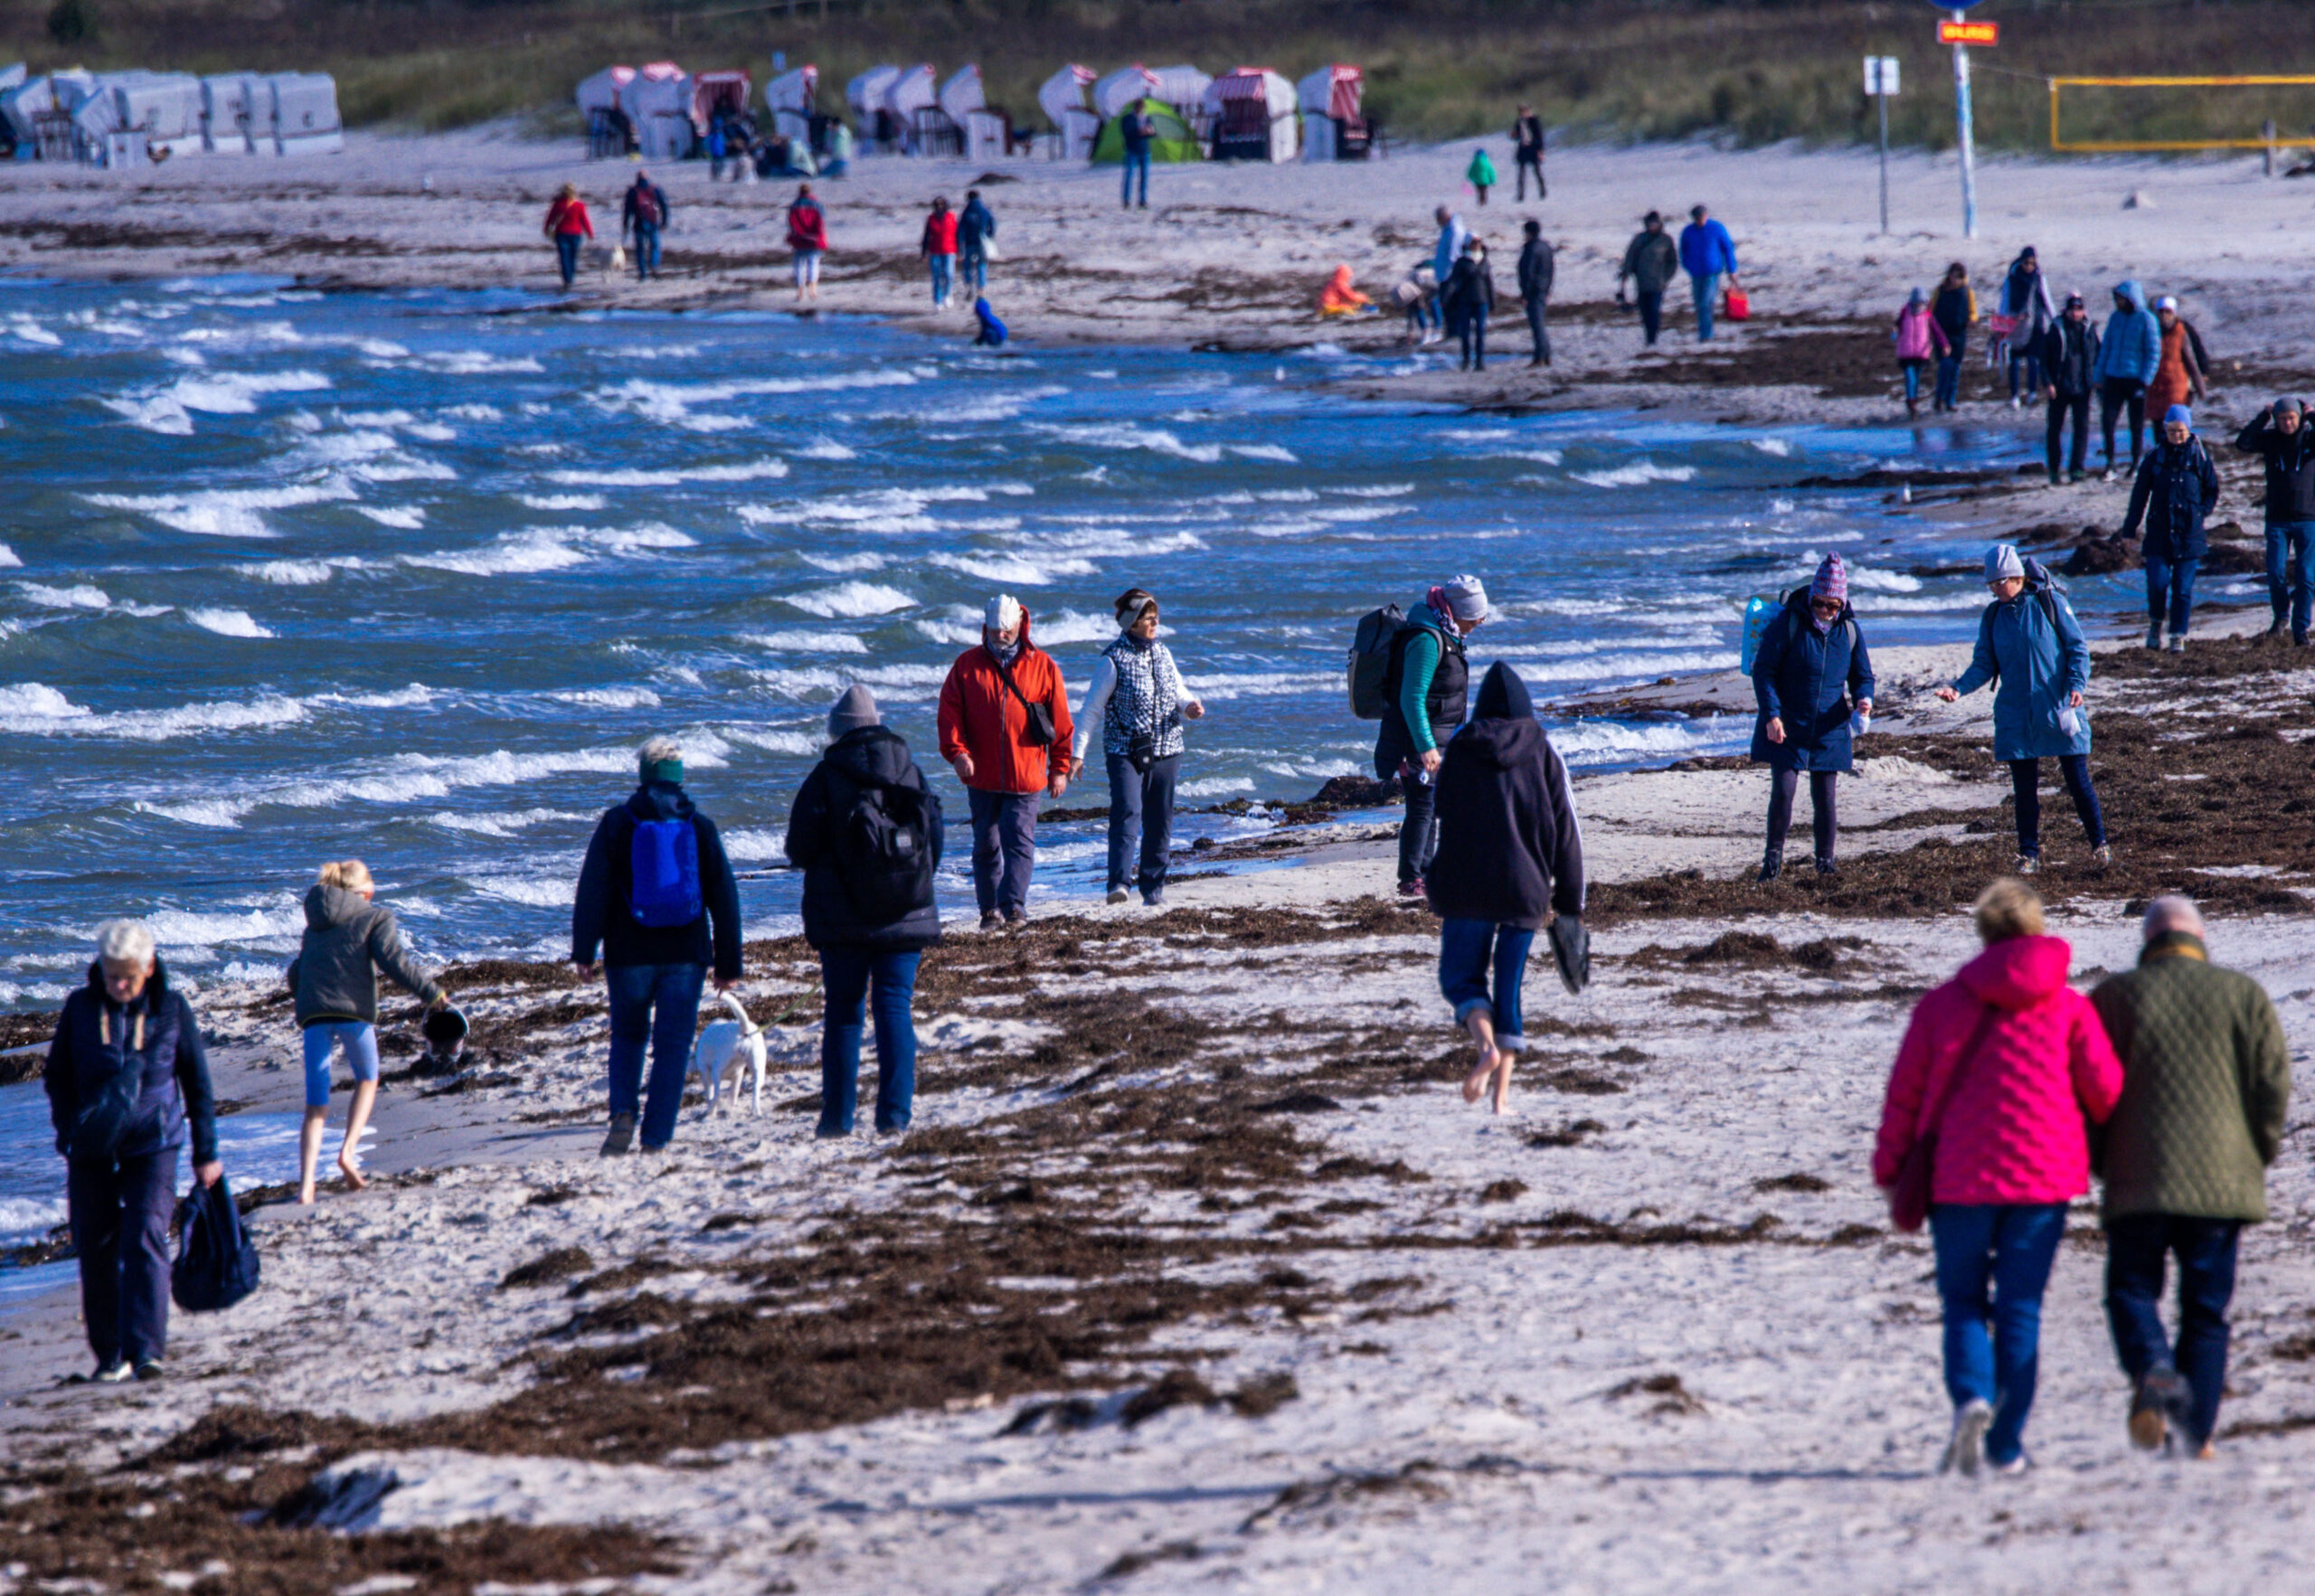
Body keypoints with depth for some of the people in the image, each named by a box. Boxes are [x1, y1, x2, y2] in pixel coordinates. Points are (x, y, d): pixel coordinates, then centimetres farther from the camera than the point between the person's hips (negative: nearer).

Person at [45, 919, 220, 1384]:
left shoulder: (172, 1009, -1)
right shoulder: (80, 1007, 1)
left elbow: (197, 1083, 6)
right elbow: (56, 1076, 9)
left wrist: (206, 1153, 7)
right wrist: (69, 1129, -7)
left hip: (152, 1143, -2)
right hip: (91, 1149, 2)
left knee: (146, 1237, -16)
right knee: (96, 1246, 4)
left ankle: (145, 1349, -21)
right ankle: (109, 1354, 17)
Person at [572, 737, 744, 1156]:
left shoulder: (617, 823, -1)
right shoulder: (701, 827, 4)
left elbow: (592, 891, -6)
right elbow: (725, 899, 6)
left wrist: (583, 951, -3)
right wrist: (729, 964, 10)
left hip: (629, 953, 0)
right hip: (686, 955, 0)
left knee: (628, 1036, 17)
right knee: (673, 1045, 4)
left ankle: (623, 1112, -6)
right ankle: (656, 1139, -3)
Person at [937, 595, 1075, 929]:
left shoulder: (1042, 666, 4)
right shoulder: (967, 665, 5)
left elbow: (1060, 721, 7)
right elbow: (950, 712, 3)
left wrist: (1059, 769, 5)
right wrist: (957, 751, -13)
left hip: (1026, 775, -2)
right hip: (982, 776, 2)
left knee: (1020, 841, -11)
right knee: (986, 845, 7)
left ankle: (1014, 905, -16)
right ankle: (989, 910, 15)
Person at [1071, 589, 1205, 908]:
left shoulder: (1163, 654, 11)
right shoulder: (1113, 660, -6)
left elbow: (1179, 693, 22)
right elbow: (1091, 709, -5)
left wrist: (1189, 707, -2)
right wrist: (1076, 752, -9)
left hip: (1165, 751, 5)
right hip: (1125, 752, -5)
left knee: (1159, 822, 8)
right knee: (1127, 813, -20)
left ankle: (1152, 885, 20)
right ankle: (1119, 882, -27)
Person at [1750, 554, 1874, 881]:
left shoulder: (1849, 629, 2)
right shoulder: (1789, 621, -8)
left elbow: (1862, 675, 11)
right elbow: (1763, 670, -7)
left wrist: (1863, 698, -12)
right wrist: (1771, 714, -18)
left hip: (1829, 731, 3)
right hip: (1786, 728, -2)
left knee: (1825, 799, 3)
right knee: (1783, 790, -10)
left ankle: (1826, 864, 16)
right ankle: (1773, 857, 7)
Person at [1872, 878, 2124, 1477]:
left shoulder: (1941, 1004, 0)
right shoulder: (2068, 1006, -2)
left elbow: (1905, 1095, 2)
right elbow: (2104, 1087, -3)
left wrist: (1890, 1170, 11)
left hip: (1961, 1178, 0)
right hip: (2041, 1178, 0)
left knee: (1964, 1302, 10)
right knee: (2020, 1309, 7)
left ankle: (1971, 1397, -18)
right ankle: (2006, 1445, 4)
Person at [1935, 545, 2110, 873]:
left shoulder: (2050, 603, -6)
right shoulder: (1993, 617, 6)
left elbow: (2078, 648, -4)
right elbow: (1984, 664, 7)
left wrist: (2076, 684, -20)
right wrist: (1959, 687, -11)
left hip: (2058, 708, -3)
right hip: (2016, 716, 3)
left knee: (2078, 781, 1)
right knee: (2024, 787, 4)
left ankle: (2099, 843, 14)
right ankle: (2029, 854, 13)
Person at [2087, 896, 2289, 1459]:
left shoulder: (2114, 996, 2)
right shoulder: (2243, 996, 4)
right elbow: (2275, 1081, -1)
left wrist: (2102, 1161, 13)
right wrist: (2256, 1155, 12)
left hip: (2138, 1179, -1)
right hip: (2220, 1179, 1)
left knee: (2131, 1289, 8)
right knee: (2206, 1308, 9)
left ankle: (2153, 1370, -22)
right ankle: (2195, 1433, 5)